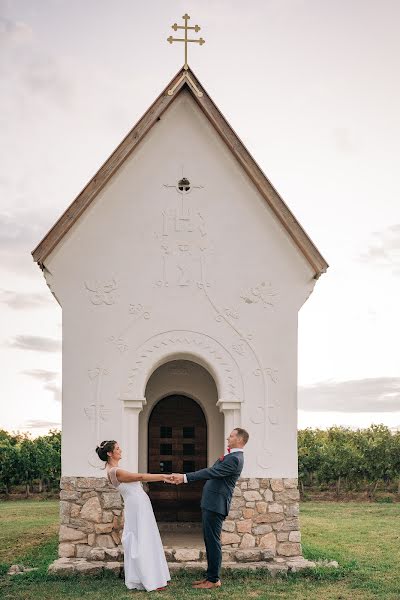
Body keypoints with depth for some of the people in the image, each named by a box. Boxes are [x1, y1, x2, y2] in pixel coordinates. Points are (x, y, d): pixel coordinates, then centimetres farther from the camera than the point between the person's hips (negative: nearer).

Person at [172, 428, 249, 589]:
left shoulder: (235, 459, -16)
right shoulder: (230, 456, 16)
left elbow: (211, 472, -22)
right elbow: (211, 472, 18)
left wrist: (185, 477, -21)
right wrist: (185, 478, 12)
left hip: (216, 504, -10)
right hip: (211, 503, 10)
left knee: (213, 541, -4)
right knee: (210, 541, 14)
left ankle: (214, 579, 3)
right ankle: (210, 576, 21)